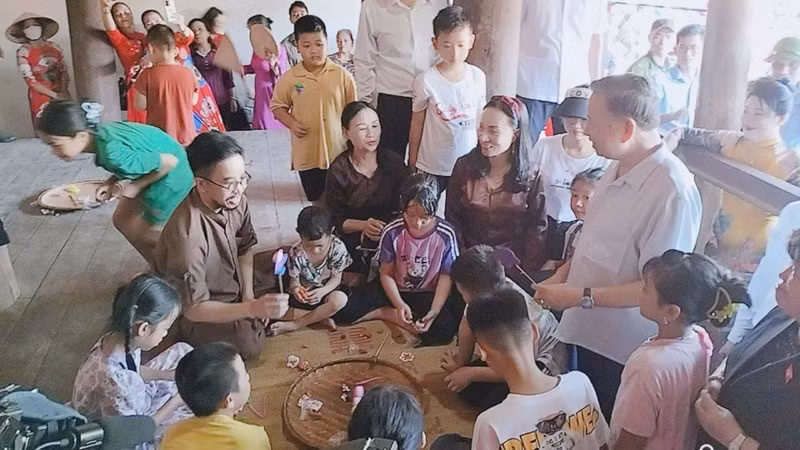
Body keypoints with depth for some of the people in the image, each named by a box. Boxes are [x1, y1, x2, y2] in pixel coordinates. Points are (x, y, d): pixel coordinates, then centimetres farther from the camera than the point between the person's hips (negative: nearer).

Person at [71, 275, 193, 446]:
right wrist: (176, 401, -22)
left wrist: (170, 375, -7)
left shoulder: (121, 338, -20)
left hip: (131, 403, 8)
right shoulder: (114, 381, -43)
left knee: (182, 350, 8)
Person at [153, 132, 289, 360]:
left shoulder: (234, 201, -16)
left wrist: (248, 296, -7)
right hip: (196, 311, -6)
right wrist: (251, 309, -42)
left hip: (232, 281, 7)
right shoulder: (187, 235, -36)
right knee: (248, 343, -25)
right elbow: (193, 309, -31)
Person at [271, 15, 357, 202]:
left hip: (338, 150, 0)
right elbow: (277, 105, 6)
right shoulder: (289, 78, -5)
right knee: (314, 197, 14)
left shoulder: (342, 75, -6)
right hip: (307, 152, 1)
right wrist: (292, 123, -11)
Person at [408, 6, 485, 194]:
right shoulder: (425, 81, -13)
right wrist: (412, 165, 3)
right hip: (431, 168, -2)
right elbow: (417, 124, -2)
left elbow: (479, 122, 8)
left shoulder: (478, 77, -4)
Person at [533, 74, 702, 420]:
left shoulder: (672, 191, -27)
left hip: (620, 352, -7)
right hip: (587, 330, 7)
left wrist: (581, 297, -23)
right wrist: (560, 277, 2)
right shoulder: (619, 166, -1)